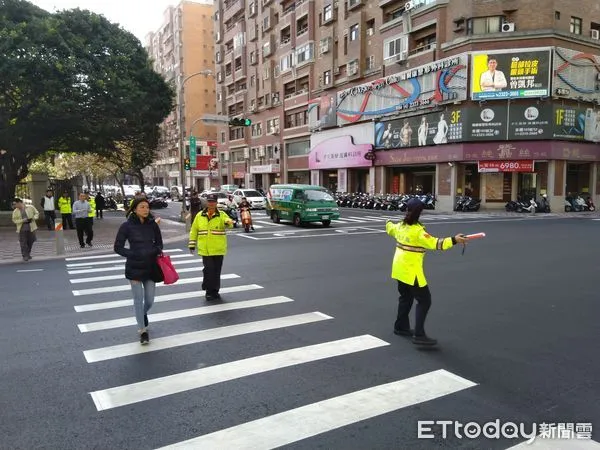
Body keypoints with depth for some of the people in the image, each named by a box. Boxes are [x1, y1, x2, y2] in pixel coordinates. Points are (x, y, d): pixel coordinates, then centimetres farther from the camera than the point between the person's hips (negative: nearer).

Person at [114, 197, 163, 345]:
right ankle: (142, 330, 17)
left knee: (149, 300, 8)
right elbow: (118, 247, -5)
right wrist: (134, 255, -16)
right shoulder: (127, 225, -8)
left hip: (151, 267, 3)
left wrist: (154, 252, -13)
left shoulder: (153, 224, -1)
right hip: (134, 268, -3)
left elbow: (159, 245, 8)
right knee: (138, 299, 0)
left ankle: (143, 314, 43)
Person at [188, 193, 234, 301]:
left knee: (217, 271, 10)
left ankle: (215, 291, 25)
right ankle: (209, 291, 9)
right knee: (209, 270, -6)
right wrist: (192, 245, 10)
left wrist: (228, 222, -44)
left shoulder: (221, 215, 0)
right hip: (205, 250, 0)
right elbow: (194, 231, 12)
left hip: (219, 249, 0)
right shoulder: (199, 216, 6)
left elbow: (227, 220, -21)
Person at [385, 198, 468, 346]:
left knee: (406, 297, 23)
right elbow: (434, 243, -31)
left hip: (400, 268, 9)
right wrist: (453, 240, -36)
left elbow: (390, 228, 28)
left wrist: (388, 222, 50)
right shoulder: (418, 231, -21)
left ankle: (401, 327, 34)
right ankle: (419, 335, -7)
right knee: (424, 300, -4)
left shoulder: (400, 226, 5)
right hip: (411, 270, -9)